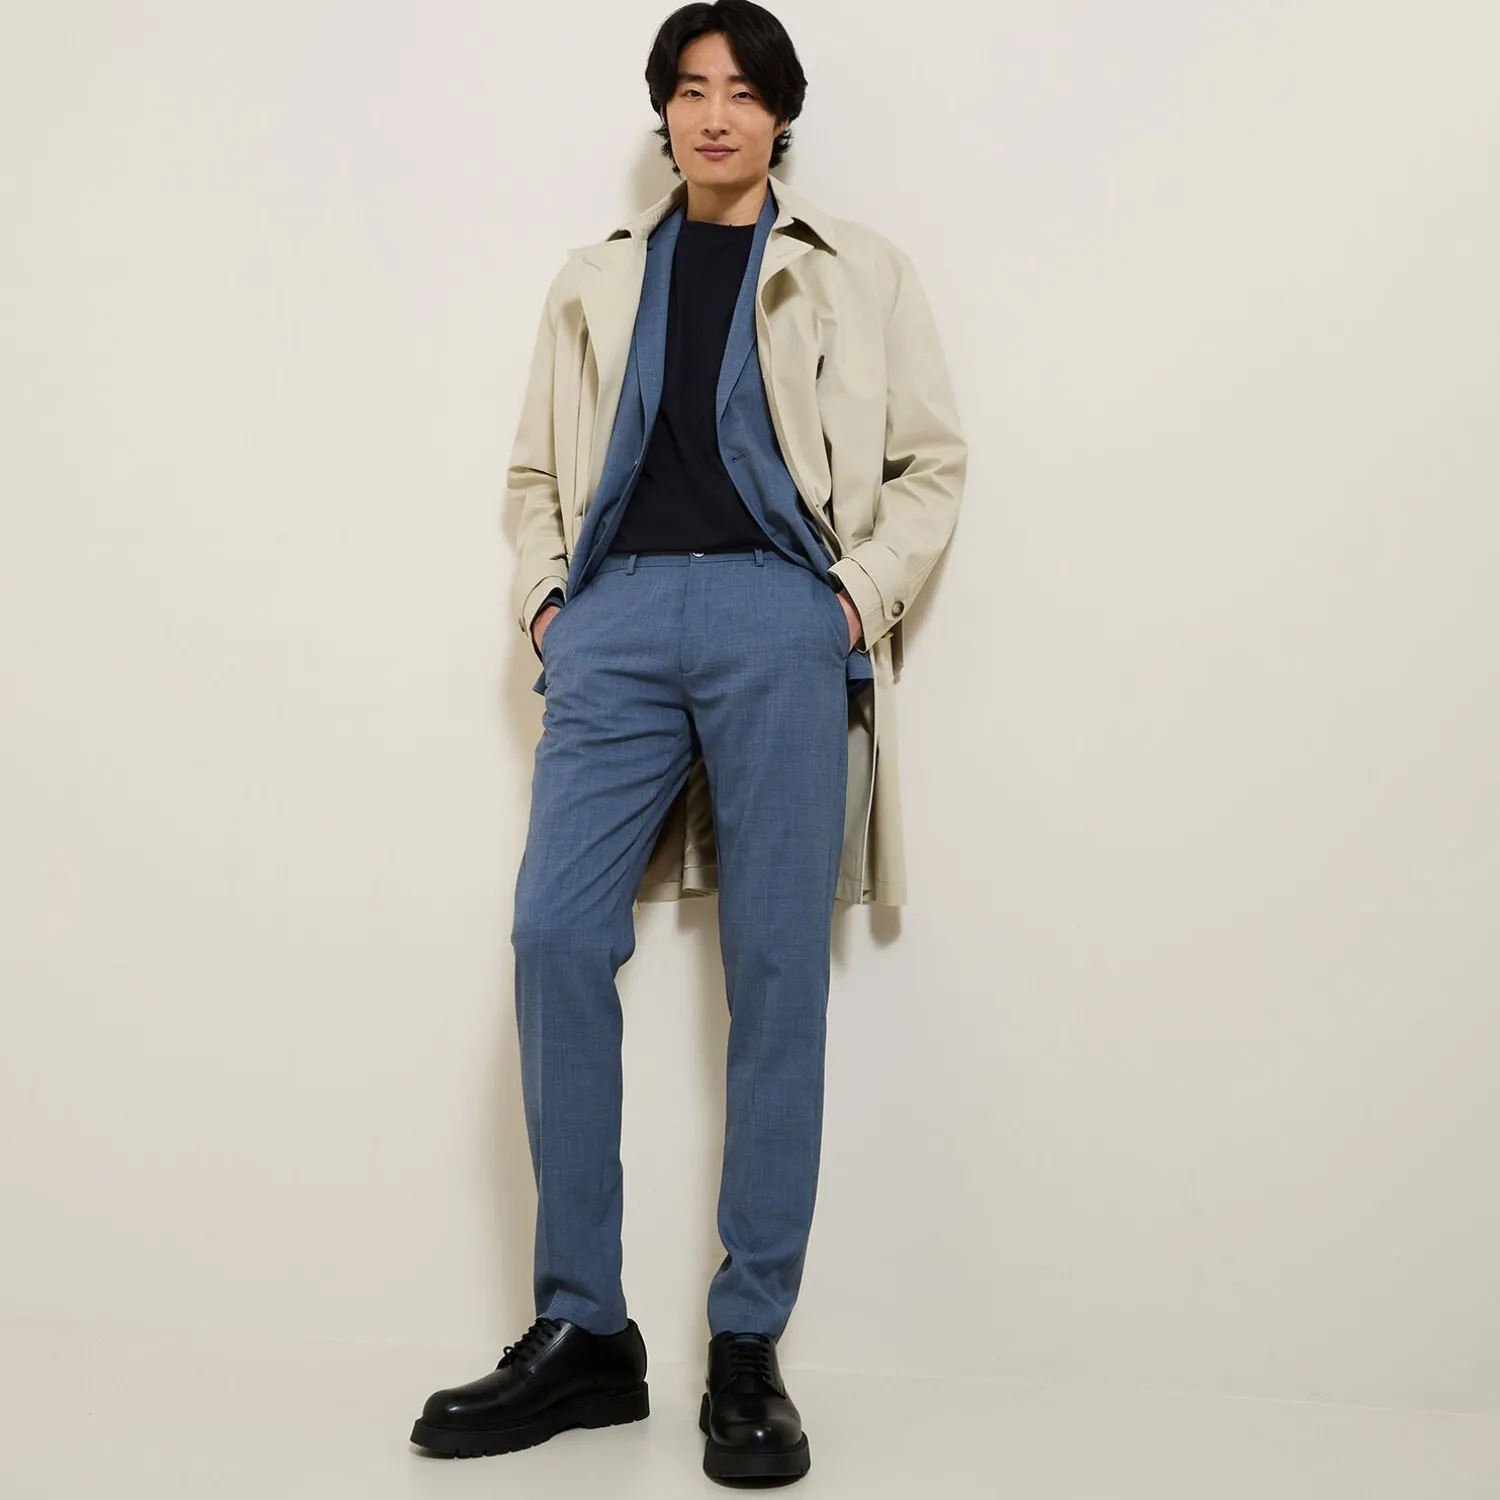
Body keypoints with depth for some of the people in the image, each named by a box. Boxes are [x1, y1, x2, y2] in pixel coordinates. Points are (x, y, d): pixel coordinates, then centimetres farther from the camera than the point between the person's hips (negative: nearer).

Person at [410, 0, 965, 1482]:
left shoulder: (855, 271, 15)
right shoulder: (595, 281, 23)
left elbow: (931, 458, 11)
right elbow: (536, 468, 24)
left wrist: (861, 593, -3)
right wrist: (542, 591, 7)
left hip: (780, 617, -2)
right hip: (619, 617, 3)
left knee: (776, 965, -6)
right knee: (556, 932, -10)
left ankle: (750, 1348, 3)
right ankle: (582, 1332, 1)